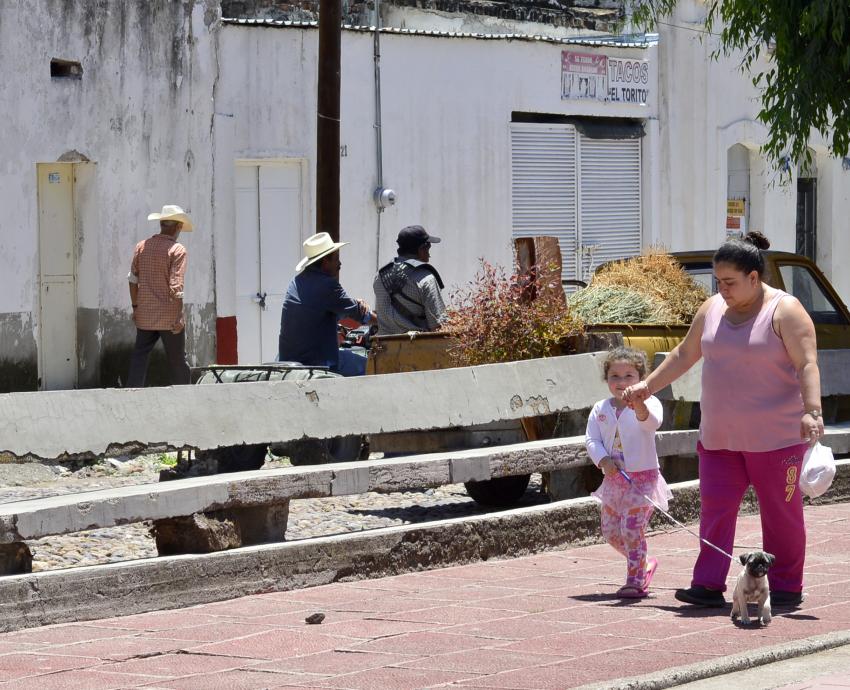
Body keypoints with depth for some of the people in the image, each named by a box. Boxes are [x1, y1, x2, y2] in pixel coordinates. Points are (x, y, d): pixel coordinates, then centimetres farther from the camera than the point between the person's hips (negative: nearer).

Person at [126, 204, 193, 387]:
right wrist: (178, 317, -14)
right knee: (178, 361, 6)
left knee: (139, 359, 5)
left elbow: (133, 279, 9)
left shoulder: (142, 247, 6)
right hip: (169, 316, -4)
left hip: (144, 316, 4)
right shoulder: (177, 250, -10)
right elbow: (176, 286, -16)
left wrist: (135, 307, 17)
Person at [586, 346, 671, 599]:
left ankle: (635, 581, -5)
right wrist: (603, 460, -17)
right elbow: (591, 440, 3)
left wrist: (640, 409, -53)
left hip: (642, 476, -6)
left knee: (632, 527, -13)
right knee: (610, 531, 11)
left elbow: (653, 423, -31)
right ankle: (644, 564, 32)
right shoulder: (601, 409, 6)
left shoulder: (648, 403, -9)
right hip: (614, 478, 6)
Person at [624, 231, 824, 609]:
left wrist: (812, 412, -29)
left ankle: (785, 587, 11)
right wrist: (647, 386, 22)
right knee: (715, 507, -1)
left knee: (780, 511, 2)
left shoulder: (785, 311, -9)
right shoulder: (712, 309, 10)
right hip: (720, 437, 6)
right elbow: (684, 355, 22)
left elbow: (807, 365, -17)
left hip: (775, 436, -6)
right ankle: (708, 585, -2)